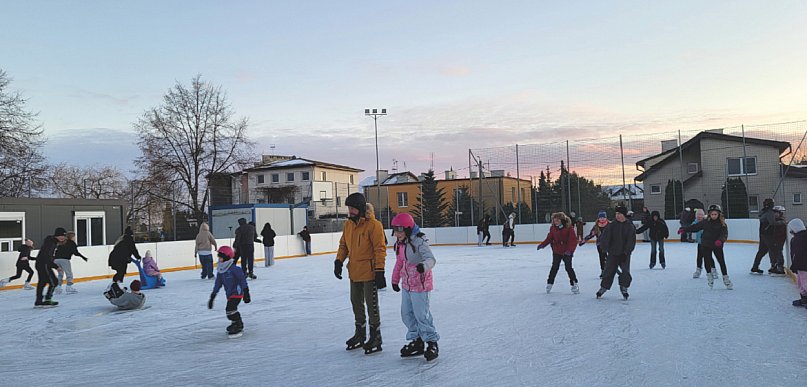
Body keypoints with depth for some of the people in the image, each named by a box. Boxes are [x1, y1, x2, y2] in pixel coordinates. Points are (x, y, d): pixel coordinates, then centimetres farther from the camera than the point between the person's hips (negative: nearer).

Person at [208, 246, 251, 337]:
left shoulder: (234, 269, -16)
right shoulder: (220, 271, 8)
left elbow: (242, 280, -16)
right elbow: (218, 284, 14)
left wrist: (246, 293, -19)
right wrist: (212, 297, 14)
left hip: (237, 292, -8)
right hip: (229, 294, 9)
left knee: (230, 309, -17)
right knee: (231, 310, 13)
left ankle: (237, 327, -6)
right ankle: (239, 324, 31)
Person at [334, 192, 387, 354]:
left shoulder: (373, 225, -16)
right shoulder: (348, 224, 6)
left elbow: (380, 249, -17)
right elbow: (343, 245, 16)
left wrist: (380, 271, -20)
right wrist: (339, 261, 3)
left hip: (369, 272, -7)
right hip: (354, 272, 8)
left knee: (371, 304, -1)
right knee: (356, 303, 17)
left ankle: (375, 336, 12)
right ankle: (360, 333, 33)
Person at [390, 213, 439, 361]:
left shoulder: (419, 242, -18)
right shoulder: (399, 244, 7)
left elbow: (431, 258, -29)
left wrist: (424, 265, -50)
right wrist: (395, 280, 25)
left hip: (420, 284, -8)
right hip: (406, 284, 9)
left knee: (421, 315, -4)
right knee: (407, 314, 13)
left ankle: (432, 343, 12)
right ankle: (416, 341, 28)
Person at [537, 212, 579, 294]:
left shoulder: (569, 228, -14)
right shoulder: (553, 228, -1)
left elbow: (573, 240, -17)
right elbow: (549, 238, 5)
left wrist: (570, 250, -27)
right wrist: (542, 244, -9)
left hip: (567, 252, -4)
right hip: (556, 251, 4)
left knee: (568, 267, -3)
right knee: (554, 267, 9)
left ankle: (574, 284, 9)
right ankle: (550, 283, 20)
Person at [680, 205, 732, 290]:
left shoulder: (722, 224, -5)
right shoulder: (706, 222, 0)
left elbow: (724, 234, -16)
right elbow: (695, 227, 6)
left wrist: (720, 240, -36)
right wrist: (684, 229, 2)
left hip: (717, 245, -1)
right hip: (706, 245, 1)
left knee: (722, 262, 0)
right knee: (707, 260, -1)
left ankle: (726, 279, 13)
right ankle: (709, 276, 20)